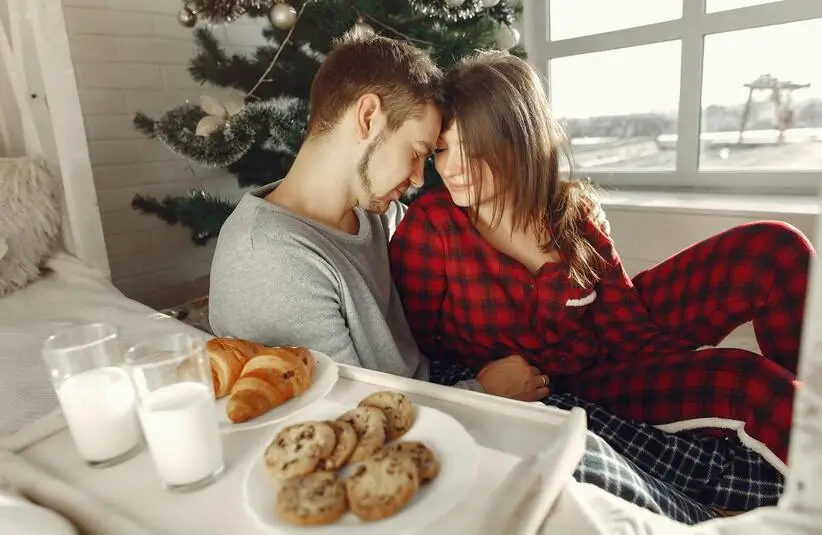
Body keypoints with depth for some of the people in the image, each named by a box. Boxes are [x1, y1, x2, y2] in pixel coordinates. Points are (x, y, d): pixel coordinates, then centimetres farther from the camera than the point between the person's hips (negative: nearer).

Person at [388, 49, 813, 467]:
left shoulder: (572, 211, -7)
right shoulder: (429, 224, -16)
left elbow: (628, 330, -5)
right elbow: (410, 350, -9)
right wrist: (482, 381, -23)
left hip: (614, 356, 5)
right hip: (555, 392, -4)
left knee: (774, 250, -7)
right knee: (751, 384, -25)